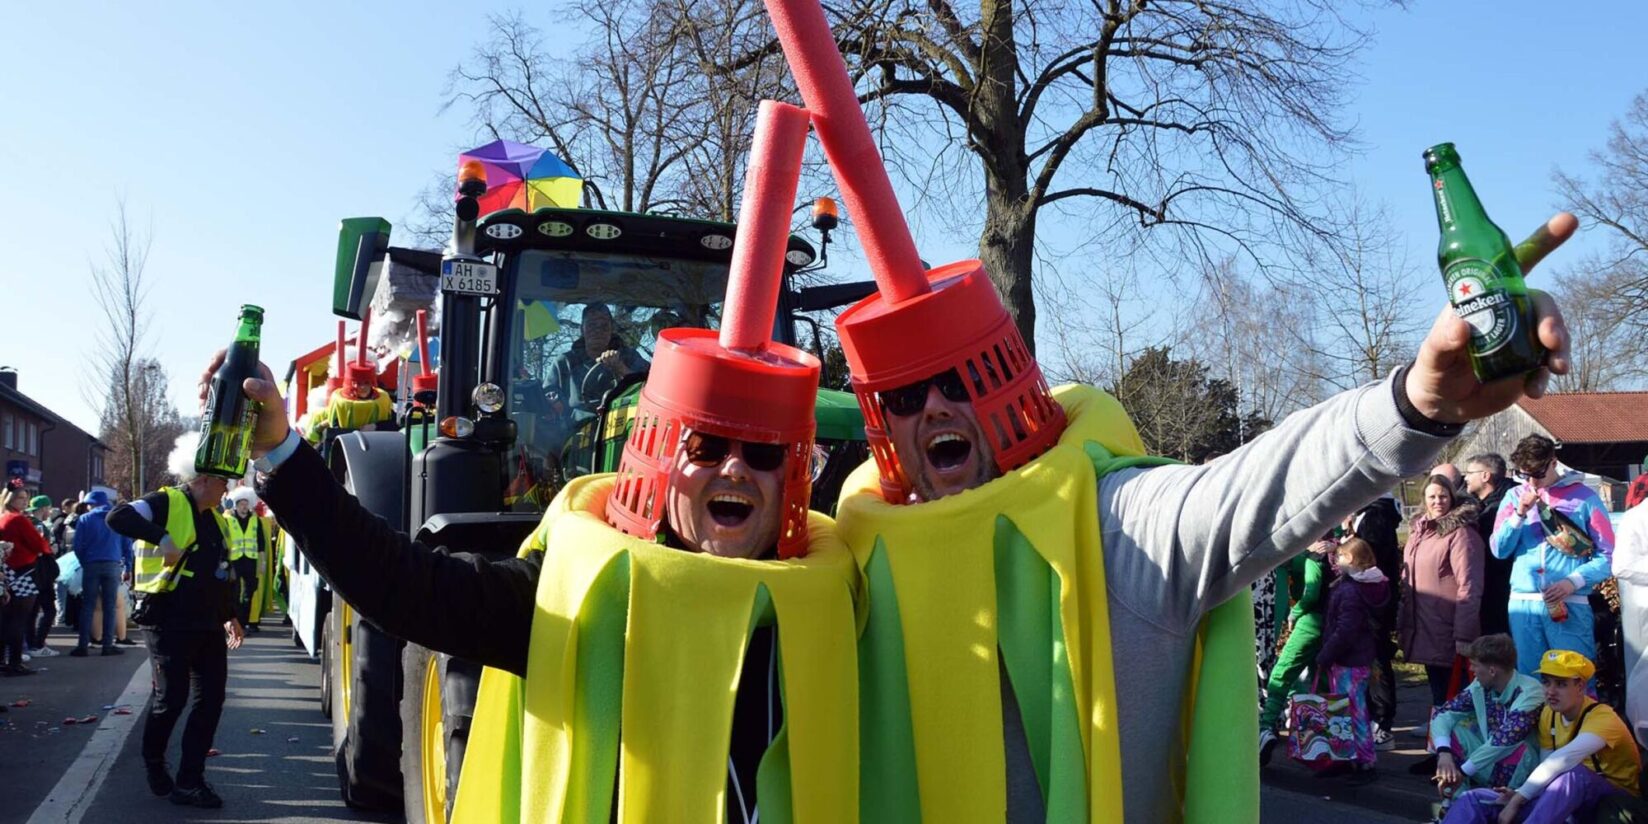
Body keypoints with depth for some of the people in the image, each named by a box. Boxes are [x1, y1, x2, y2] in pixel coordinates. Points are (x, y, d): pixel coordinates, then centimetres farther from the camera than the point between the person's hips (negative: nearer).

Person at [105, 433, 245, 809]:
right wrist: (162, 539, -37)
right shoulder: (166, 503, -10)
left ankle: (189, 781, 10)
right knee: (171, 698, -2)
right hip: (169, 623, -8)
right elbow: (118, 518, -28)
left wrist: (229, 615, 22)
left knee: (211, 697, 4)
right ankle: (153, 763, 25)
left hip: (207, 624, 8)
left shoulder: (214, 517, 15)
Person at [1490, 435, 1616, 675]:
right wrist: (1519, 514, -7)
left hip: (1569, 605, -3)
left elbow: (1608, 556, -1)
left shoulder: (1583, 497, 2)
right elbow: (1499, 550, 5)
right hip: (1523, 604, 3)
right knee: (1529, 680, 7)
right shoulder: (1515, 496, 12)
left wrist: (1573, 582, -14)